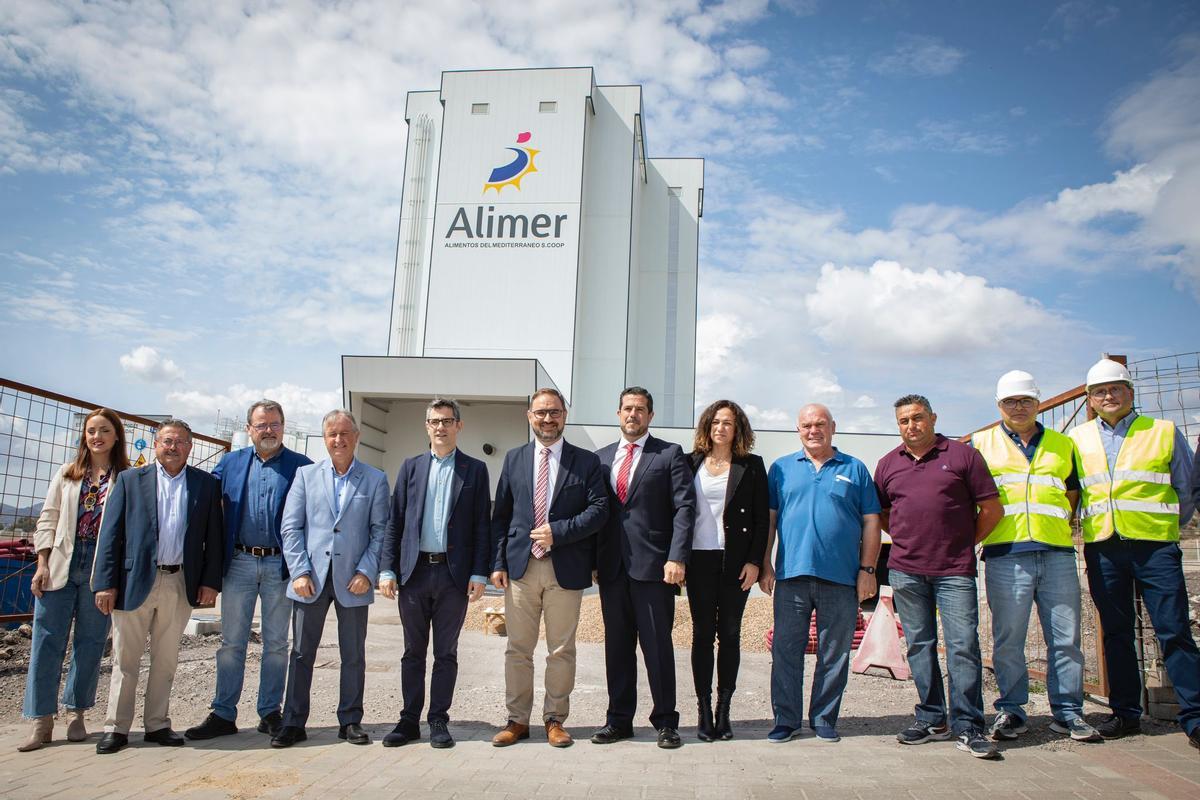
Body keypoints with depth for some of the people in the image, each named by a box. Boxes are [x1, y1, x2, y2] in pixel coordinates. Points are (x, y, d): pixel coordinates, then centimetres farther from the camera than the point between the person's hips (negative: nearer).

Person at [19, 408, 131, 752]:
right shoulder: (67, 474, 11)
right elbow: (48, 519, 8)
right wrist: (43, 564, -1)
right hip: (60, 565, 2)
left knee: (90, 642, 5)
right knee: (47, 639, 2)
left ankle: (77, 713, 18)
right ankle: (42, 720, 10)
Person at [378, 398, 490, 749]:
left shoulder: (475, 470, 4)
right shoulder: (411, 467, 9)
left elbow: (482, 526, 1)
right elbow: (394, 522, 7)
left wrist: (479, 574, -6)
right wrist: (388, 569, 0)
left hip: (454, 573, -2)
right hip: (414, 572, 2)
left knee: (446, 652, 7)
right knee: (413, 652, 10)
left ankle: (438, 721, 18)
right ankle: (409, 720, 21)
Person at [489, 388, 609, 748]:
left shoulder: (586, 461, 3)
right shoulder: (514, 458, 10)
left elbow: (599, 509, -5)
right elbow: (500, 515, 9)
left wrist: (558, 532, -15)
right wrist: (498, 563, 1)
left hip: (565, 569, -2)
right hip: (520, 566, 2)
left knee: (561, 651, 7)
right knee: (518, 650, 8)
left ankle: (555, 719, 21)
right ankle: (517, 719, 21)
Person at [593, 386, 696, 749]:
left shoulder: (670, 455, 1)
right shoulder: (601, 457, 14)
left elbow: (684, 507, -5)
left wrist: (677, 558, -15)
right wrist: (592, 559, 6)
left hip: (653, 566, -4)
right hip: (612, 566, 4)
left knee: (658, 646, 2)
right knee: (617, 646, 11)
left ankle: (666, 722, 15)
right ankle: (619, 719, 22)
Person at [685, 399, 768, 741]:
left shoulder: (752, 466, 4)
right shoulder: (691, 463, 7)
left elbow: (761, 518, 2)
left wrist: (754, 561, -6)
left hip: (735, 562, 0)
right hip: (699, 560, 1)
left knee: (730, 635, 5)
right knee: (702, 634, 3)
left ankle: (723, 710, 14)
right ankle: (704, 711, 11)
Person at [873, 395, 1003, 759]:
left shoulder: (963, 455, 2)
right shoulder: (888, 464, 11)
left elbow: (992, 509, 4)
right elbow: (880, 514, 21)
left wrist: (964, 543, 5)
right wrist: (907, 540, 9)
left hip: (955, 571, -3)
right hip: (906, 571, 3)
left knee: (963, 645, -4)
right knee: (920, 646, 8)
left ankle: (967, 726, 5)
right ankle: (932, 719, 19)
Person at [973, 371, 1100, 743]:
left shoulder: (1062, 445, 17)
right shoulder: (980, 444, 9)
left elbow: (1074, 494, 24)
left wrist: (1057, 526, 9)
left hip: (1057, 552, 2)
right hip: (1005, 554, -2)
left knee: (1065, 637, 5)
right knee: (1008, 639, 2)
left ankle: (1068, 712, 17)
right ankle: (1010, 711, 13)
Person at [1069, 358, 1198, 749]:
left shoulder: (1164, 432, 6)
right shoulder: (1077, 439, 11)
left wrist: (1168, 526, 16)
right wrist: (1071, 525, 12)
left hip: (1154, 545, -2)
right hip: (1102, 548, 2)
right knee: (1116, 633, 8)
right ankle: (1125, 712, 17)